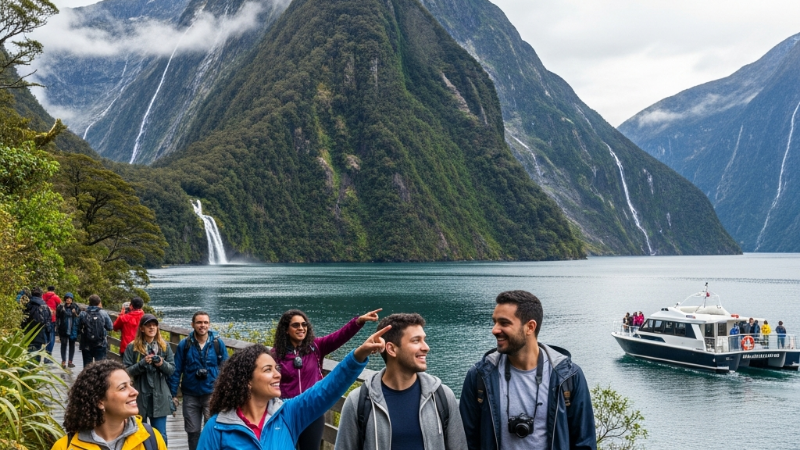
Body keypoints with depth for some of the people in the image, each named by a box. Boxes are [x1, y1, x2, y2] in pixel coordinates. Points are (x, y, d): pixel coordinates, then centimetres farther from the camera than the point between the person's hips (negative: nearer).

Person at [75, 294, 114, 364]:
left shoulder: (83, 314, -5)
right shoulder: (103, 314, -8)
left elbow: (77, 329, -1)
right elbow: (110, 327, -1)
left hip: (86, 346, 1)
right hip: (100, 345, -1)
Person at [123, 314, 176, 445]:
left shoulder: (164, 346, 5)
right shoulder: (132, 347, -2)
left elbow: (172, 369, 3)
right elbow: (126, 371, -7)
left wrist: (162, 364, -17)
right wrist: (143, 363, -21)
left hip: (159, 396, 1)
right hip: (140, 396, -1)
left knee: (160, 436, 4)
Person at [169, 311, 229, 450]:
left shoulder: (218, 343, -3)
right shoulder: (184, 344, -4)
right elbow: (176, 370, 0)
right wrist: (173, 394, -1)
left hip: (212, 394, -1)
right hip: (190, 395, 1)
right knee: (193, 431, 11)